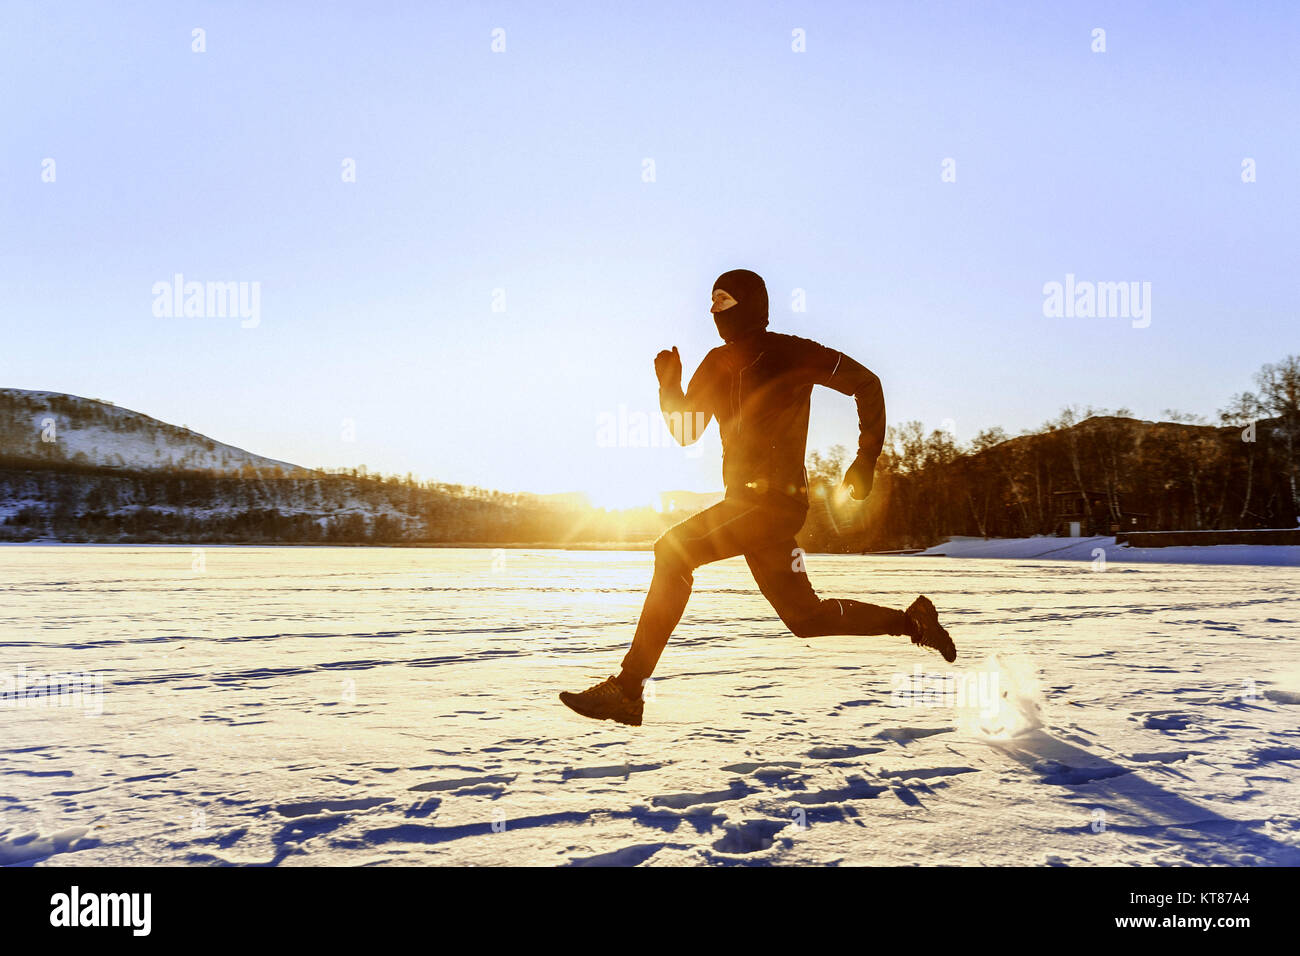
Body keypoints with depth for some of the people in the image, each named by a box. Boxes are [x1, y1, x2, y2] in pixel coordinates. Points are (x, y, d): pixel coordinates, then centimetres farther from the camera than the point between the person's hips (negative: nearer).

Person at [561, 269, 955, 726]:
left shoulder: (790, 353, -7)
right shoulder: (717, 364, 13)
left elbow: (866, 383, 0)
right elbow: (686, 432, 12)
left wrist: (867, 460, -2)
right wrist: (670, 386, -6)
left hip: (777, 498, -8)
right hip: (745, 500, 9)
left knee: (673, 551, -21)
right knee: (806, 617, 16)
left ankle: (628, 689, -20)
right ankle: (914, 621, 35)